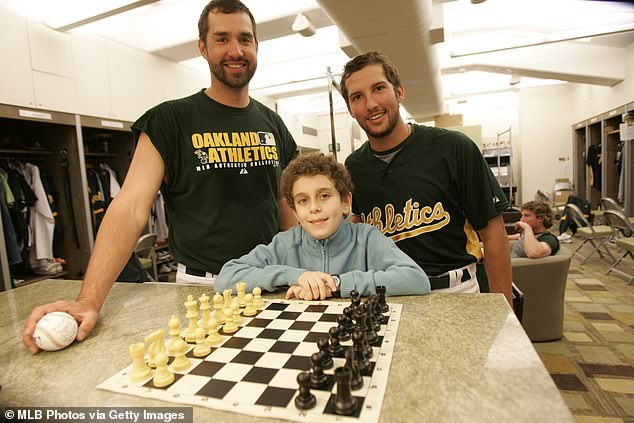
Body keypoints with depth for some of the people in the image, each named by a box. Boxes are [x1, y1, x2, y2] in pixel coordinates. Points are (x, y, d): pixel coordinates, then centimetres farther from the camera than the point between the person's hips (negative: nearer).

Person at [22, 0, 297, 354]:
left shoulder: (274, 125, 6)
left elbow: (287, 206, 9)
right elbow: (131, 209, -14)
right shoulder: (170, 121, -7)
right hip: (202, 286, -3)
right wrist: (90, 301, -24)